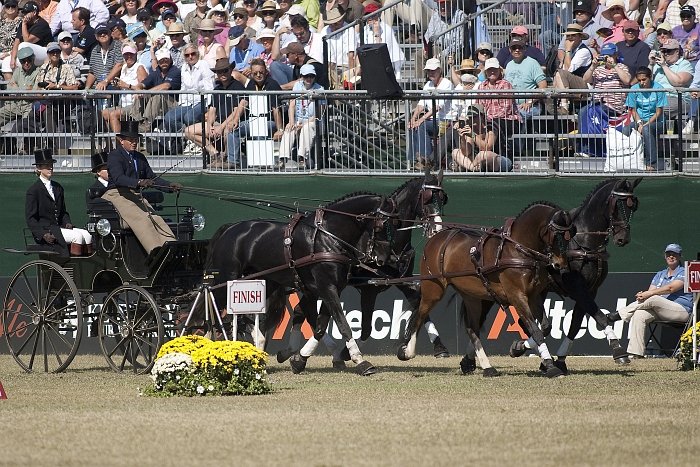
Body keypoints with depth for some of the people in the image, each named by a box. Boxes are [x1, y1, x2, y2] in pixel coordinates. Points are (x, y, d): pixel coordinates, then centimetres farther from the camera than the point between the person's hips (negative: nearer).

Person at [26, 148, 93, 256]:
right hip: (44, 230, -7)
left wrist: (67, 223, 3)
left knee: (86, 235, -16)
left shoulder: (58, 188, 19)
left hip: (59, 227, 7)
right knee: (77, 236, -26)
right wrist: (43, 234, -19)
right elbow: (30, 219, -7)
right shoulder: (33, 191, -3)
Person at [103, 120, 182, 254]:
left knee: (156, 220, -17)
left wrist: (170, 185, 3)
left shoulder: (140, 158, 21)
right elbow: (118, 178, -20)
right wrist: (139, 182, -36)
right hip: (118, 195, -7)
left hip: (136, 196, 7)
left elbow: (152, 178, 21)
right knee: (141, 220, -29)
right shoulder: (114, 156, -3)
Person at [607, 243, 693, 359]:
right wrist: (642, 295, -15)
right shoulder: (660, 274, 24)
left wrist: (648, 294, -25)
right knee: (638, 315, -25)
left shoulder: (684, 273, 2)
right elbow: (651, 291, 11)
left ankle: (620, 315, -21)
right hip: (659, 310, 6)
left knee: (652, 299, -32)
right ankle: (635, 353, -31)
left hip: (682, 310, -6)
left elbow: (671, 288, -15)